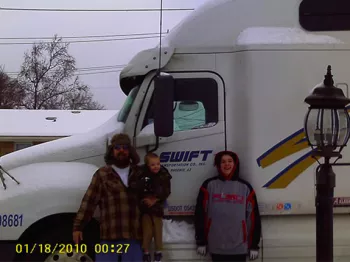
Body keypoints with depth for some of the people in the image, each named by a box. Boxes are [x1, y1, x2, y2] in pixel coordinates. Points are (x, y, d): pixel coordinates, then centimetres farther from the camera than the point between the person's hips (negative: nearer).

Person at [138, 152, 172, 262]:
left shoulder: (164, 176, -9)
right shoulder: (142, 175, -17)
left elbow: (166, 192, -8)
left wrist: (154, 200, -15)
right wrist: (146, 199, -20)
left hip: (157, 207, 2)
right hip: (145, 208, -2)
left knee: (158, 230, 7)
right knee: (147, 231, -1)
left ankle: (158, 252, 21)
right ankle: (146, 252, 13)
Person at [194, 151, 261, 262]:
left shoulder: (245, 187, 4)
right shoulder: (209, 185, 2)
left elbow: (253, 216, 4)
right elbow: (200, 213, 3)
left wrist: (254, 245, 1)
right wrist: (201, 241, 1)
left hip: (239, 247, 0)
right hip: (216, 247, 0)